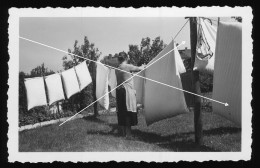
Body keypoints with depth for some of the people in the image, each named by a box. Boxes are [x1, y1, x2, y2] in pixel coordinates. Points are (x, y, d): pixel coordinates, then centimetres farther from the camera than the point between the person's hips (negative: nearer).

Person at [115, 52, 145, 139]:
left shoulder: (117, 69, 8)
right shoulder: (128, 66, -9)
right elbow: (139, 69, 0)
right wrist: (143, 66, 25)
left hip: (119, 91, 6)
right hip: (128, 90, -6)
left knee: (121, 112, 10)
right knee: (128, 111, -2)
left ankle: (123, 132, 18)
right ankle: (128, 134, -1)